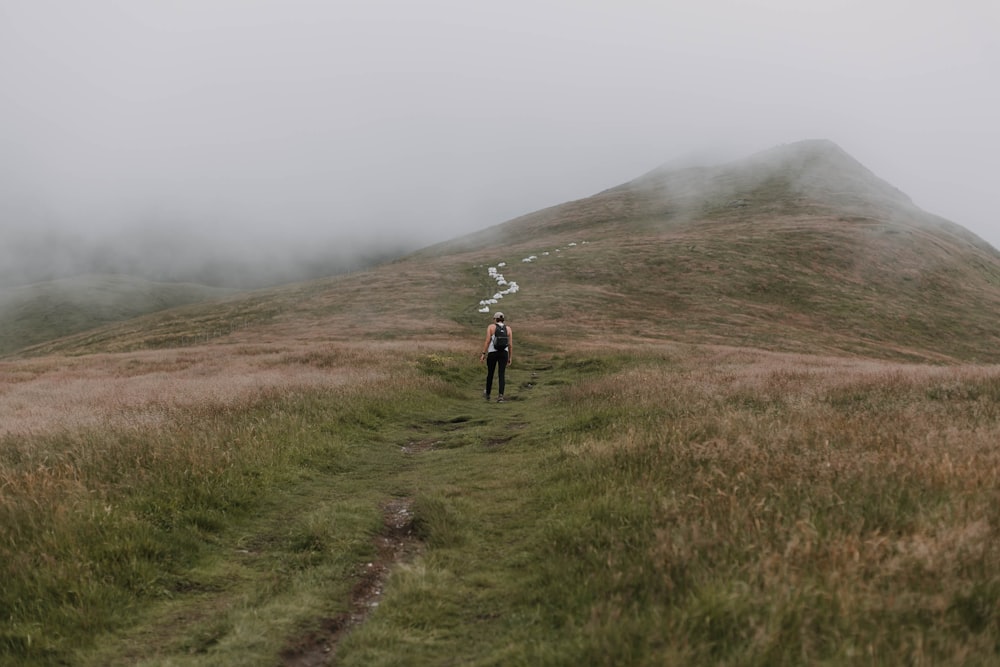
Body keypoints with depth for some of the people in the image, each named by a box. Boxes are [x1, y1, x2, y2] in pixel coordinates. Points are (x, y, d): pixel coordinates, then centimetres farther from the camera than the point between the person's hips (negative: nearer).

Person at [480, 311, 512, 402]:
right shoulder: (508, 329, 6)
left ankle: (487, 394, 32)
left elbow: (487, 341, -9)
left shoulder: (491, 327, -1)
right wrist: (510, 358, 9)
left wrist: (483, 354, -7)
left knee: (490, 374, 15)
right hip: (504, 353, 1)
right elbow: (510, 345, 3)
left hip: (492, 353, -1)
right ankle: (501, 395, -17)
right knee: (501, 375, 0)